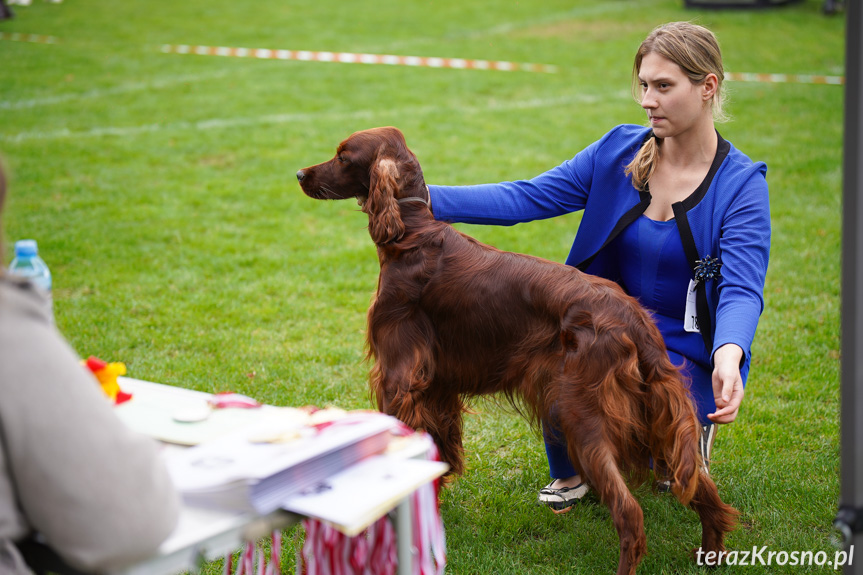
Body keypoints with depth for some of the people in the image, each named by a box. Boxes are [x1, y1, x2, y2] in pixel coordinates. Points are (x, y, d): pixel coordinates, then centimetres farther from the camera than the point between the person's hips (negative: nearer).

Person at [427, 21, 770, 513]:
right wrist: (420, 198, -18)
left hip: (686, 349, -3)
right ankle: (571, 473, 4)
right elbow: (528, 197, -7)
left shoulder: (741, 185, -14)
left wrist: (729, 355, -49)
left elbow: (743, 288, -26)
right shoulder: (620, 152, -2)